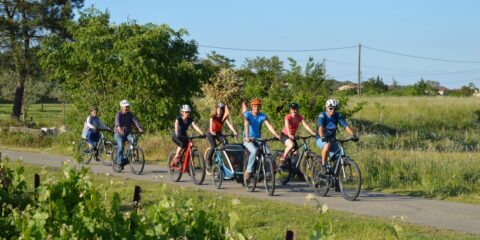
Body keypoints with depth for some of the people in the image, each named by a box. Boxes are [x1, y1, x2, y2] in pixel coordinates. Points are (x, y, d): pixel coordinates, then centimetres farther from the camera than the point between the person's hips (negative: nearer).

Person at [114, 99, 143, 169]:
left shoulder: (130, 114, 6)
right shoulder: (119, 114, -6)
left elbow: (134, 121, -11)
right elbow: (117, 121, -26)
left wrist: (139, 128, -30)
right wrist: (119, 128, -48)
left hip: (128, 133, 3)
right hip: (119, 134, -3)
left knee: (134, 140, -27)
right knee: (121, 146, -27)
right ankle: (120, 162, -16)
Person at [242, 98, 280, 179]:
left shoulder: (263, 116, -1)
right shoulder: (247, 114, -9)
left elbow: (269, 126, -14)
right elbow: (246, 125, -25)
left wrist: (276, 135, -31)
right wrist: (247, 137, -42)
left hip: (258, 138, 4)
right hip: (248, 139, -3)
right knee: (254, 151, -32)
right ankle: (248, 171, -20)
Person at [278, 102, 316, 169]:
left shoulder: (299, 117, -6)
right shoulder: (288, 117, -20)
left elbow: (305, 125, -17)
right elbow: (287, 126, -37)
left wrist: (312, 133, -33)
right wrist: (289, 135, -55)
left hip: (292, 136, 6)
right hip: (284, 135, -6)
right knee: (291, 144, -35)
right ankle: (282, 159, -21)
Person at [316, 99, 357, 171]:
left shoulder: (338, 116, -6)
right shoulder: (322, 115, -17)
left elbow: (346, 126, -16)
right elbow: (321, 127, -33)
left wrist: (354, 135, -32)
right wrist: (322, 137, -52)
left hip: (332, 139, 5)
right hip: (321, 140, -5)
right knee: (328, 145, -38)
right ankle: (323, 165, -26)